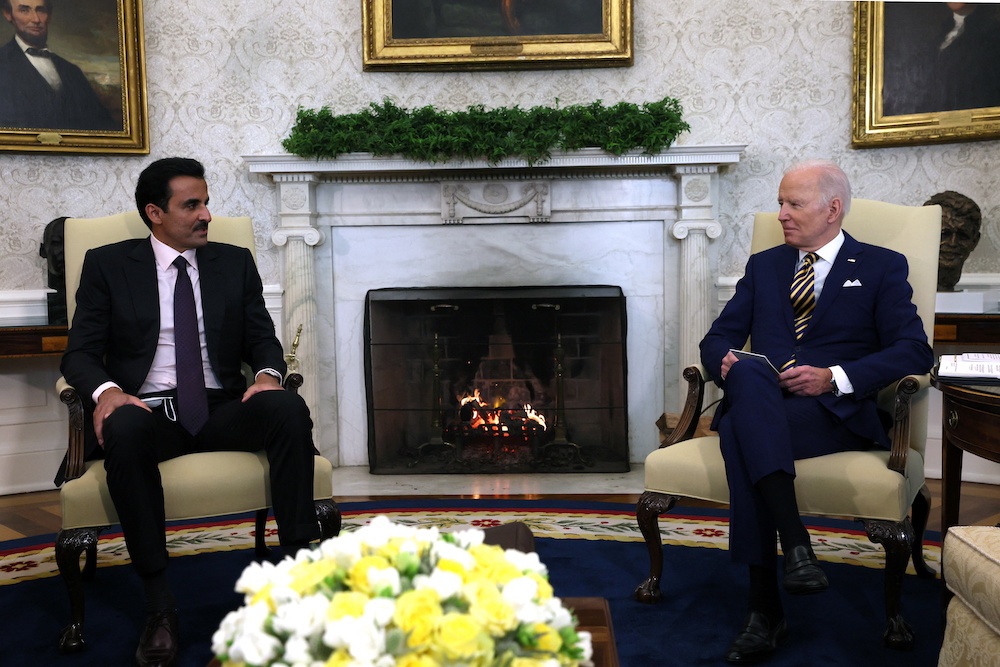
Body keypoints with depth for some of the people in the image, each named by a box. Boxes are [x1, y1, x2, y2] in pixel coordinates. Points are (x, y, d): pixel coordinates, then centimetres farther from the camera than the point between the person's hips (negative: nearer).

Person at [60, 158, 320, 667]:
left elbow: (262, 338, 12)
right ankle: (158, 605, -29)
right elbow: (80, 352, 4)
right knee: (124, 429, -37)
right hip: (147, 410, -1)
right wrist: (106, 390, -20)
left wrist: (268, 373, -14)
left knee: (289, 407, -30)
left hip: (221, 410, 2)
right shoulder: (107, 265, 9)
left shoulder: (235, 262, 15)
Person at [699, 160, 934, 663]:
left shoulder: (882, 267, 13)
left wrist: (835, 377, -15)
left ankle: (765, 610, -33)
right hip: (760, 403, 4)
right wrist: (727, 364, -7)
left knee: (742, 433, -35)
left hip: (838, 410, -3)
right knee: (749, 373, -35)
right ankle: (795, 545, -39)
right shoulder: (763, 266, 24)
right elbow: (718, 338, 18)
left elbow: (914, 351, 0)